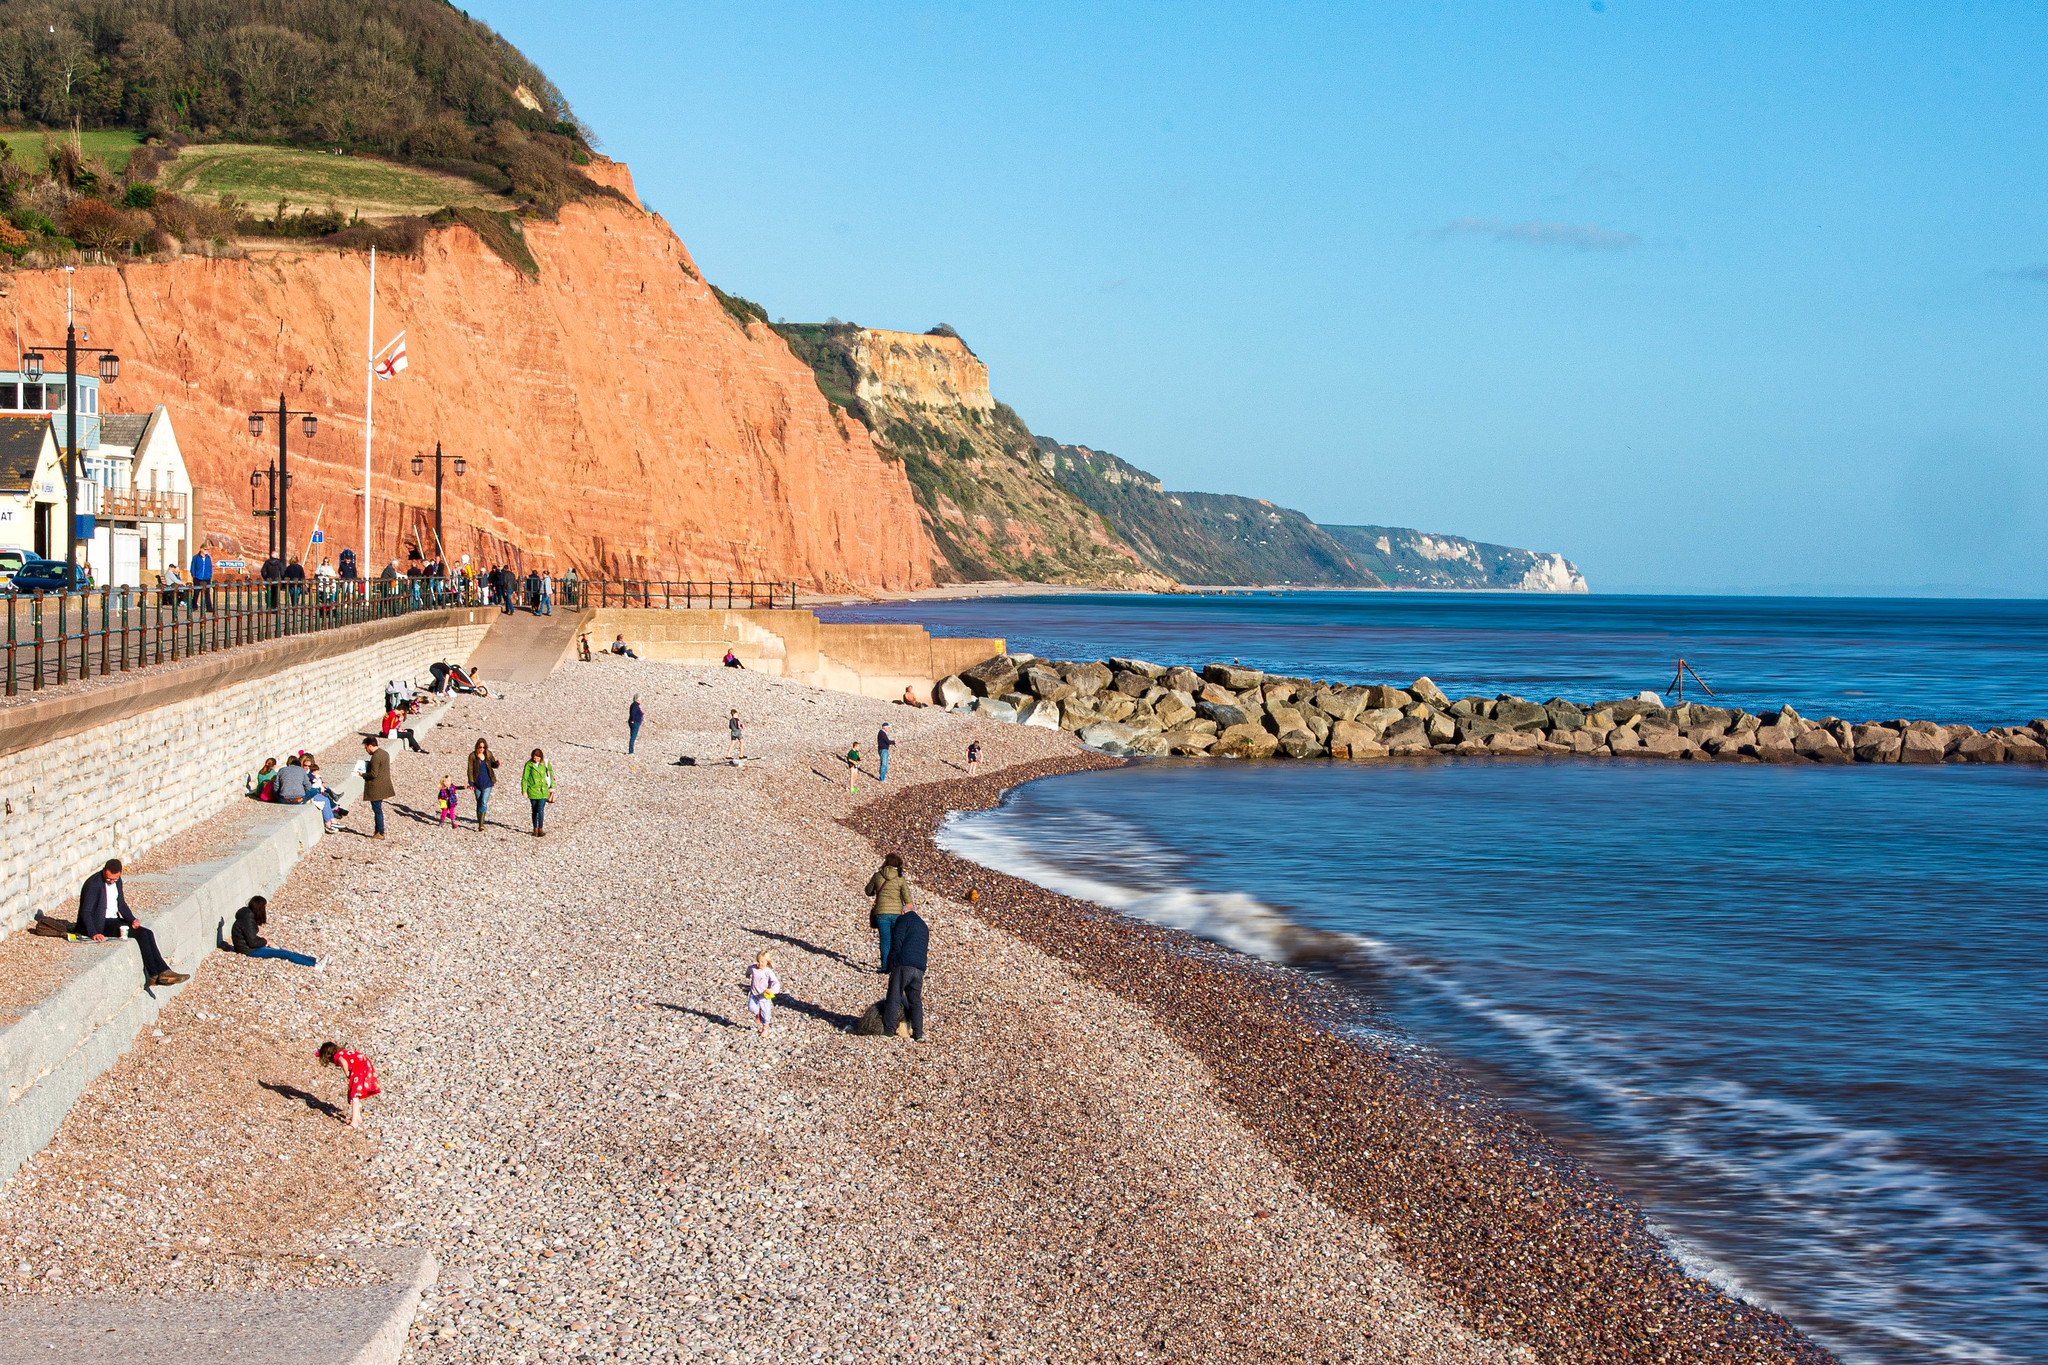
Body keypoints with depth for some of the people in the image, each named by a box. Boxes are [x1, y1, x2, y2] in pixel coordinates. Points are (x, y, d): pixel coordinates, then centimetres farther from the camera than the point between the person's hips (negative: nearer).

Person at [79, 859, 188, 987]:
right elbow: (85, 912, -24)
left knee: (147, 933, -12)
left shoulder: (117, 881, 6)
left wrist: (131, 919, -2)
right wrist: (93, 933, -38)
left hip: (114, 920, 8)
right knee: (141, 934, -20)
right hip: (100, 925, -8)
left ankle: (163, 972, -14)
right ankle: (153, 975, -15)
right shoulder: (93, 884, -19)